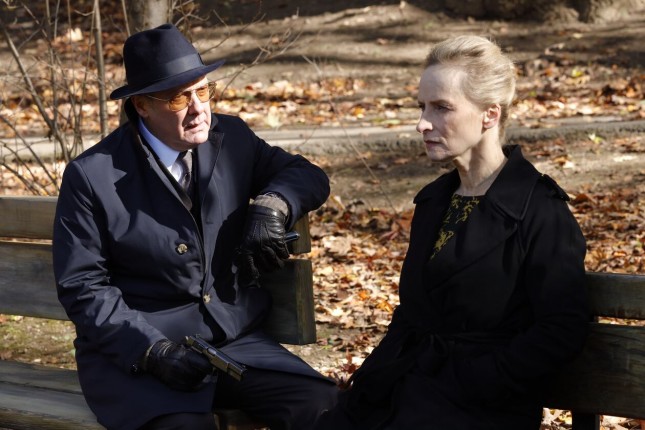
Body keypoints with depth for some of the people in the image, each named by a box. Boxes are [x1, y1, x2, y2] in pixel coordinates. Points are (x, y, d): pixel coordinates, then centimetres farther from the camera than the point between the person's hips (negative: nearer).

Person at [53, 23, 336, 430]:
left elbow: (308, 175, 14)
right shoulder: (93, 175, -8)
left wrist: (273, 206, -10)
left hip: (235, 336, 4)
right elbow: (83, 288, -6)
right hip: (134, 350, -4)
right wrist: (153, 350, -19)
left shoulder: (231, 139, 4)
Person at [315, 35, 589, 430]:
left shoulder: (539, 210, -7)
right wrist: (371, 379, 5)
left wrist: (470, 387, -17)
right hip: (408, 382, 7)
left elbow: (562, 330, -12)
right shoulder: (434, 200, 17)